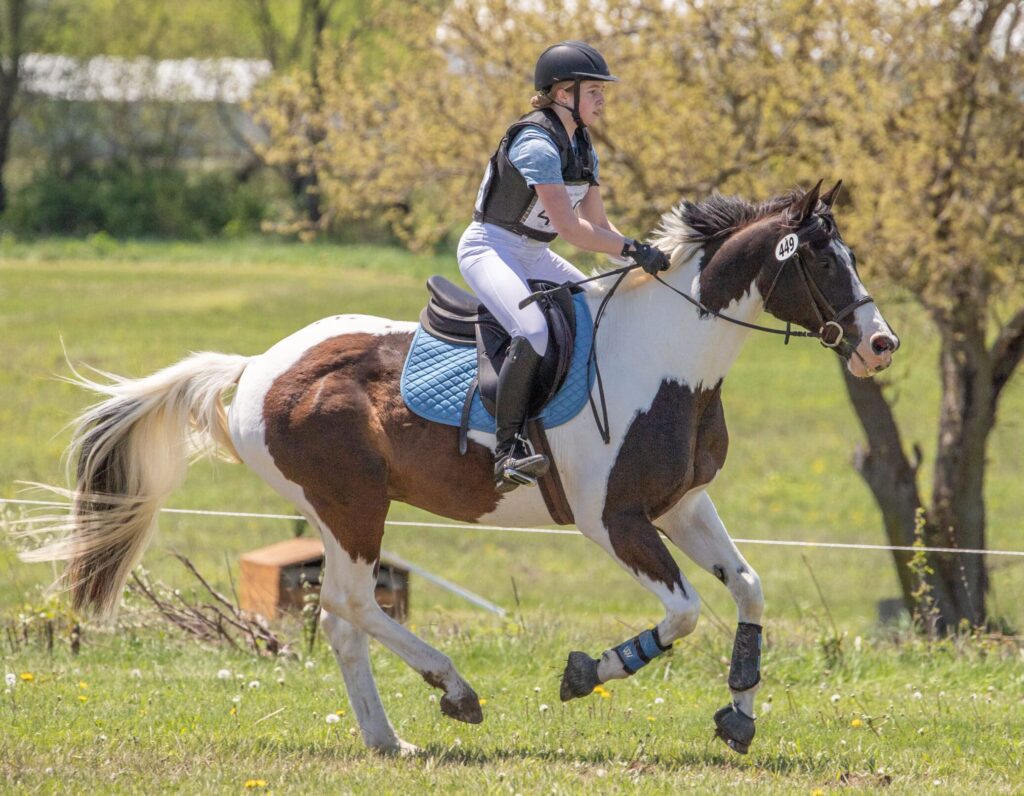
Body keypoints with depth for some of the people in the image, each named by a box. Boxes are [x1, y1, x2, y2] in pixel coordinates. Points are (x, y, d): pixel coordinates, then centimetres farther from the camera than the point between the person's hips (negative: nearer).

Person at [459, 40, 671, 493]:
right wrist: (633, 250, -29)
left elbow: (597, 225, 9)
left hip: (533, 256, 10)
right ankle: (509, 448, -31)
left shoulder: (582, 149, 9)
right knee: (535, 332, -33)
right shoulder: (537, 144, -21)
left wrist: (642, 256, -6)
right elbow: (567, 226, -27)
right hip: (490, 248, -10)